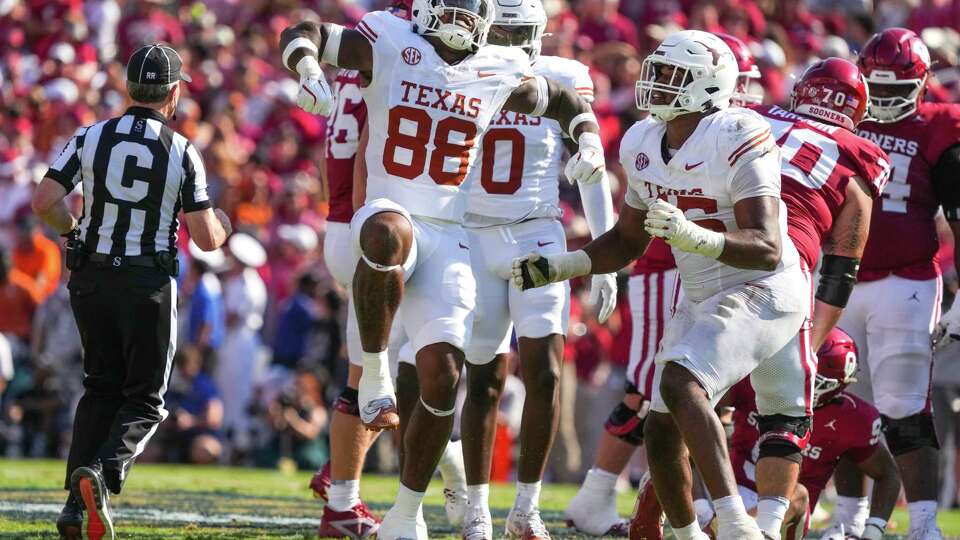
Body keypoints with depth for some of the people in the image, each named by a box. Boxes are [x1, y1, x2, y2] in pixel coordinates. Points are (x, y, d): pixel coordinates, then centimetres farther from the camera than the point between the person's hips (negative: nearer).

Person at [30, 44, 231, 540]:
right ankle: (104, 473, -20)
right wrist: (222, 225, 17)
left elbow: (44, 202, -7)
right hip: (148, 284, -3)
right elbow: (205, 239, -7)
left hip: (91, 276, 3)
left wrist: (73, 229, 14)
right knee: (145, 400, 8)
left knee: (101, 387, 18)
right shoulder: (182, 152, -6)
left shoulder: (90, 138, -1)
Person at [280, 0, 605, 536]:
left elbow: (569, 103, 26)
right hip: (390, 214, -3)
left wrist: (590, 140, 7)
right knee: (391, 233, -43)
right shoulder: (391, 45, -1)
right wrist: (310, 70, -21)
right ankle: (375, 372, -24)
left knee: (442, 373, -8)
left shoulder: (501, 72, 9)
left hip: (450, 239, 3)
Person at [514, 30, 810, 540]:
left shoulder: (737, 143, -21)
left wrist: (693, 235, -43)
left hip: (761, 291, -9)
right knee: (661, 430, 7)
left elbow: (767, 249, -28)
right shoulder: (643, 144, 4)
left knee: (680, 383, -30)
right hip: (701, 300, 9)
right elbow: (629, 240, 18)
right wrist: (561, 267, 4)